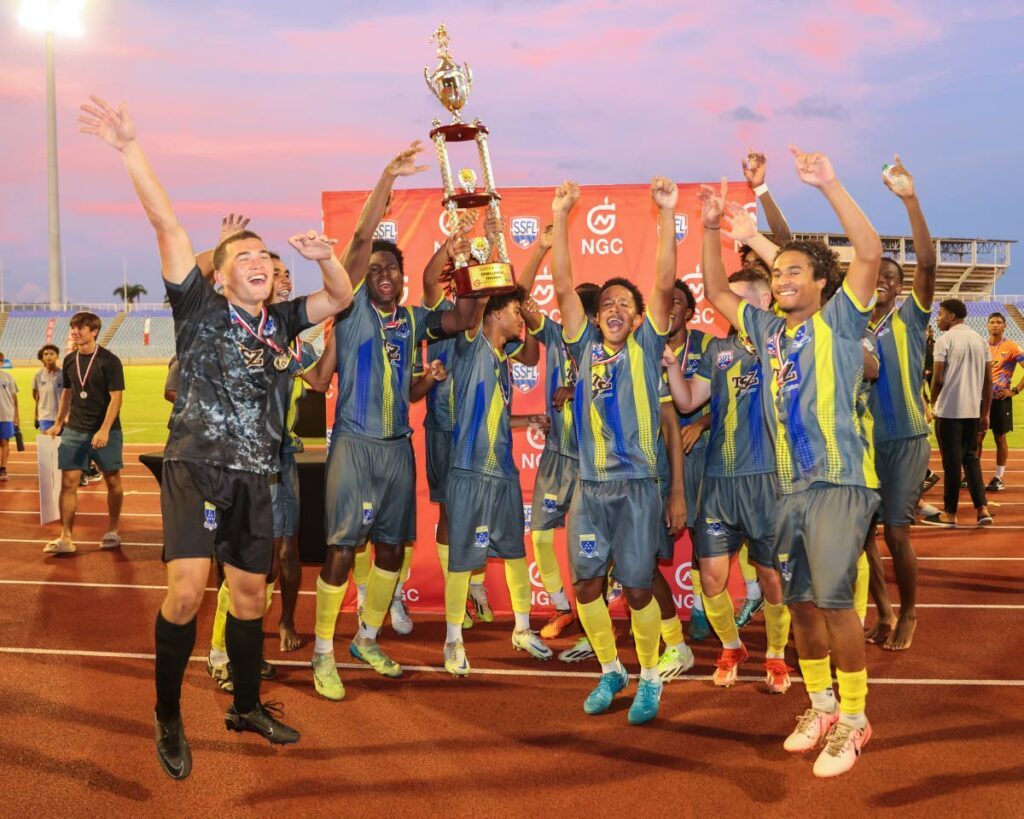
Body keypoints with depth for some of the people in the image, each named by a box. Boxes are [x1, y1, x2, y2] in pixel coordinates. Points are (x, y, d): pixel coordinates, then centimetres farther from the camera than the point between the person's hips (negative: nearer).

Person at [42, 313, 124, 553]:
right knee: (68, 482, -2)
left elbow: (116, 397, -13)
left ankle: (112, 531, 22)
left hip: (106, 432, -4)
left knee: (112, 481, 7)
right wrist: (58, 423, 16)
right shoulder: (70, 360, 7)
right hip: (74, 430, 4)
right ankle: (66, 538, 0)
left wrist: (104, 430, -22)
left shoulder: (109, 361, -10)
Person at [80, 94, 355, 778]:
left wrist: (324, 256, -3)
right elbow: (166, 223, -12)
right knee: (187, 590, -17)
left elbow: (342, 297, 17)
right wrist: (130, 148, -19)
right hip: (196, 465, -5)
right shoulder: (200, 305, -3)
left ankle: (247, 707, 31)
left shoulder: (279, 321, 11)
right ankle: (169, 720, 1)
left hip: (254, 474, 5)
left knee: (251, 594, 13)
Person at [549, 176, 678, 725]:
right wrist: (560, 218, -9)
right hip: (589, 487, 3)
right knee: (587, 584, 7)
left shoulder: (645, 348, 2)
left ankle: (649, 679, 21)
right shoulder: (586, 347, 6)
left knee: (637, 589, 2)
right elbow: (563, 285, -1)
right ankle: (610, 671, 27)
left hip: (636, 485, -3)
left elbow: (665, 283, -9)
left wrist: (667, 214, -16)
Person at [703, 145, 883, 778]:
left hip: (840, 481, -6)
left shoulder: (838, 320, -2)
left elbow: (871, 252, -15)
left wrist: (829, 185, -19)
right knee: (800, 600, 11)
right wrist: (714, 229, 11)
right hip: (790, 485, 6)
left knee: (834, 598, -10)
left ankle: (854, 718, 3)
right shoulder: (768, 328, 13)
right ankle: (821, 706, 25)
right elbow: (717, 291, 23)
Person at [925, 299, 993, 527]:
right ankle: (982, 508, 6)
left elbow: (938, 379, -9)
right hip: (973, 410, 6)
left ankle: (950, 513, 9)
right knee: (971, 458, 15)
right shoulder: (980, 340, 10)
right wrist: (985, 413, 15)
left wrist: (933, 402, 9)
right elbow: (989, 381, 10)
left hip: (949, 410, -6)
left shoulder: (945, 340, -7)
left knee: (952, 461, 1)